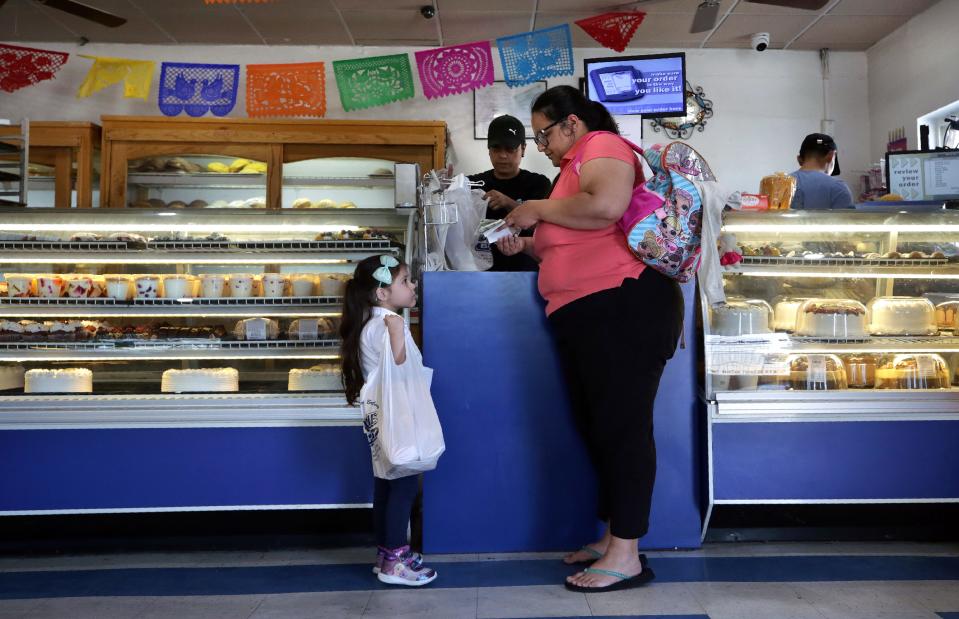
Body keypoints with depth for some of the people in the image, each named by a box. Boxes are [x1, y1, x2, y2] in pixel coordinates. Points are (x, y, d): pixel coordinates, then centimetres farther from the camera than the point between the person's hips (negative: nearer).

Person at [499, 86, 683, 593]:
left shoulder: (602, 146, -4)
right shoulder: (575, 166, 24)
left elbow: (607, 206, -26)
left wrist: (539, 209, -12)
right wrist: (527, 245, 13)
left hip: (623, 306, -10)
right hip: (583, 317, 10)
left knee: (621, 427, -6)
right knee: (595, 428, 13)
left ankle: (626, 557, 3)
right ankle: (612, 537, 25)